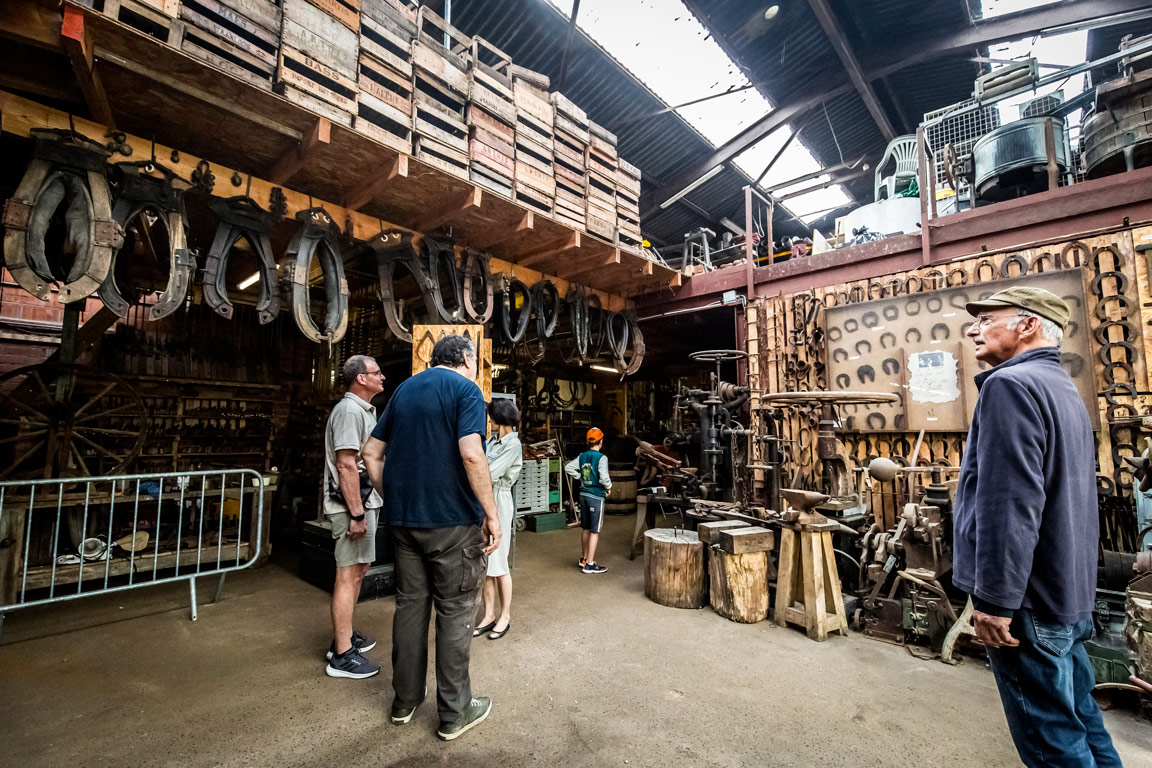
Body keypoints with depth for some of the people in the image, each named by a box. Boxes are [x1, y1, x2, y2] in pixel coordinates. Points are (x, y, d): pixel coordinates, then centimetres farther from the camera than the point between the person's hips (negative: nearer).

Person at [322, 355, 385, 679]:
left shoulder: (364, 410, 17)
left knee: (357, 570, 18)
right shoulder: (349, 410, -16)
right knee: (349, 575, -3)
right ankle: (342, 655, 8)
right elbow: (346, 464, -23)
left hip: (364, 502, 11)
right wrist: (357, 514, -23)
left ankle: (344, 636, 32)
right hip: (352, 505, -11)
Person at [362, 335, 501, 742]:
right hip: (453, 518, -6)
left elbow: (372, 453, 13)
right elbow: (471, 454, -22)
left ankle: (405, 699, 33)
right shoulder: (466, 389, -9)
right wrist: (491, 514, -16)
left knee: (410, 604, 18)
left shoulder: (403, 390, 13)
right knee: (455, 611, 7)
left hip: (403, 518, 7)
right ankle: (454, 712, 20)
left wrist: (392, 499, 17)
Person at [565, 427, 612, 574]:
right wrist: (609, 487, -5)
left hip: (583, 495, 7)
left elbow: (568, 468, 4)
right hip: (596, 497, -7)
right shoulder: (601, 458, -15)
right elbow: (604, 477, -23)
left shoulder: (582, 456, 4)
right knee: (595, 531, 1)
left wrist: (581, 478, 8)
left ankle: (583, 559, 31)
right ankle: (589, 564, 4)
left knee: (586, 529, 19)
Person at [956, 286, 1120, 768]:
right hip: (1070, 593, 10)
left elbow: (1008, 504, -25)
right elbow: (1056, 496, 20)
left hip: (1028, 597, -10)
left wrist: (993, 600, -20)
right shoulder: (1064, 389, 15)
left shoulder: (1010, 384, -17)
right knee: (1079, 719, 21)